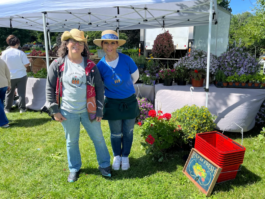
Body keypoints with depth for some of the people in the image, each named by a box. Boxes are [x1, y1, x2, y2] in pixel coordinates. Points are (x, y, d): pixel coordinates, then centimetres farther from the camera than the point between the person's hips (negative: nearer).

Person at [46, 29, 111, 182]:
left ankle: (104, 165, 33)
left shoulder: (90, 66, -3)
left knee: (98, 138, 11)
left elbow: (99, 88, -1)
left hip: (89, 110, 1)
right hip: (68, 112, 0)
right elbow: (50, 88, 0)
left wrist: (99, 111, -3)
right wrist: (54, 110, -3)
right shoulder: (57, 65, -4)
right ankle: (74, 169, 36)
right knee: (72, 141, 15)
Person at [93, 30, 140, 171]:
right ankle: (116, 156, 39)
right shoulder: (100, 65, -13)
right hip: (112, 104, 0)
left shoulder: (126, 60, -16)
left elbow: (135, 77, 2)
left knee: (128, 132, 14)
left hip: (130, 102, 0)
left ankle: (125, 156, 38)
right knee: (115, 133, 12)